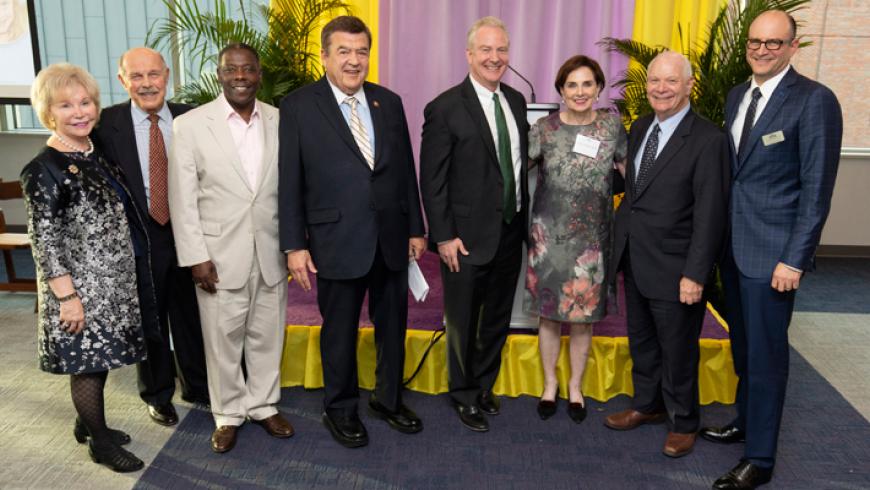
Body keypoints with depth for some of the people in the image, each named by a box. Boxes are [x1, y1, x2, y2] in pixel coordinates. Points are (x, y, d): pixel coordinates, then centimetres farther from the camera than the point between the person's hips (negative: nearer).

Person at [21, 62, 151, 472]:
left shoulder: (97, 154, 6)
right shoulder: (44, 170, -16)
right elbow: (44, 241, -17)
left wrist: (127, 269, 17)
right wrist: (67, 297, -19)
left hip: (111, 279, 8)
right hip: (80, 286, -7)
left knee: (100, 356, 19)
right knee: (87, 361, 6)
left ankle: (88, 423, 38)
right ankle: (99, 442, 21)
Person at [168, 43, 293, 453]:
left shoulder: (279, 121, 2)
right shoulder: (190, 125, -5)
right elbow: (183, 198, -6)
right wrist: (196, 257, -9)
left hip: (271, 252, 2)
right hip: (220, 254, -2)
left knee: (267, 336, 14)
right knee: (223, 339, 10)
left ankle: (263, 404, 33)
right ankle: (228, 413, 29)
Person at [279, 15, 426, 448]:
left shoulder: (389, 102, 6)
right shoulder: (298, 107, -5)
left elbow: (406, 169, 9)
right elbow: (289, 182, -6)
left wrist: (415, 228, 9)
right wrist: (294, 245, -8)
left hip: (391, 238, 4)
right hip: (338, 240, -4)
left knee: (393, 325, 16)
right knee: (339, 332, 11)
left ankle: (388, 398, 38)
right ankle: (340, 409, 33)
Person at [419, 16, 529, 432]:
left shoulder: (516, 101, 7)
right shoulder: (445, 109, -12)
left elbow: (521, 163, 12)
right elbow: (432, 180, -12)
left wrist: (524, 219, 9)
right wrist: (444, 237, -15)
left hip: (511, 233, 6)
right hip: (468, 237, -6)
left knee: (498, 319, 18)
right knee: (463, 321, 10)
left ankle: (484, 384, 39)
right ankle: (465, 395, 31)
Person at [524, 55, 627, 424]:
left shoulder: (611, 126, 1)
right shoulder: (544, 129, -3)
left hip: (592, 238, 1)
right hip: (549, 235, 0)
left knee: (583, 317, 10)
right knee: (549, 314, 9)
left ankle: (575, 387, 31)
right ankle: (549, 384, 30)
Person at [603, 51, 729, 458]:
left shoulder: (707, 139, -15)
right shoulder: (640, 128, 7)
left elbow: (710, 214, -17)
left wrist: (696, 274, -18)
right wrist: (620, 247, 10)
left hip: (674, 268, -6)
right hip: (634, 262, 7)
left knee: (677, 350, 9)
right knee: (641, 341, 20)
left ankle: (682, 423, 30)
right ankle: (647, 405, 41)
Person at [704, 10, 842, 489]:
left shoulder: (814, 100, -11)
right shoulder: (736, 96, 10)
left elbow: (816, 189, -14)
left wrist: (794, 259, -16)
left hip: (772, 250, -6)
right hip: (732, 245, 7)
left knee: (766, 352, 2)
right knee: (741, 344, 19)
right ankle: (745, 421, 37)